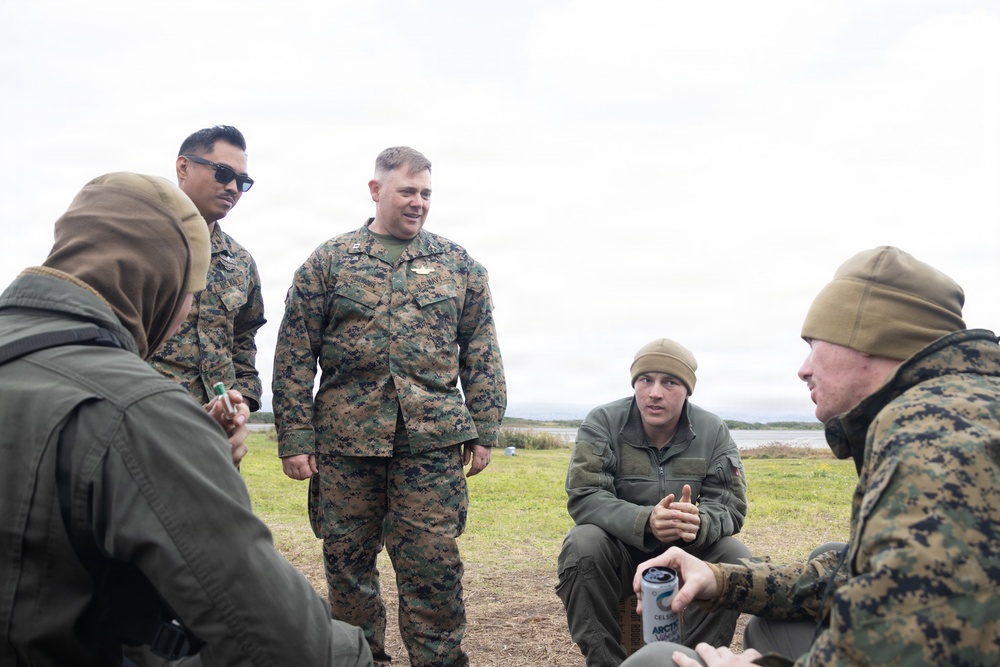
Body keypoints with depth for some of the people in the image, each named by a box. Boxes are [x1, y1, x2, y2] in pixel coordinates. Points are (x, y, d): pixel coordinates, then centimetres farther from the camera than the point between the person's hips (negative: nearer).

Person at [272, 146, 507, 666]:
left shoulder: (459, 265, 11)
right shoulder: (328, 262, 7)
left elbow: (482, 354, 10)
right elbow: (294, 356, 3)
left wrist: (483, 431, 3)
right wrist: (294, 438, -3)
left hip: (432, 440, 0)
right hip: (344, 438, 1)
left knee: (433, 565, -2)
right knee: (346, 563, 9)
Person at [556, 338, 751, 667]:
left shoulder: (713, 431, -7)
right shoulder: (602, 423, -12)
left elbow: (730, 505, -11)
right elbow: (583, 497, -21)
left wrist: (699, 523, -37)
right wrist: (645, 521, -40)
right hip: (618, 550, -2)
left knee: (735, 556, -24)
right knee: (582, 544, -31)